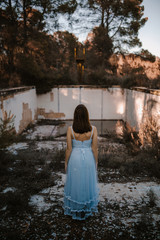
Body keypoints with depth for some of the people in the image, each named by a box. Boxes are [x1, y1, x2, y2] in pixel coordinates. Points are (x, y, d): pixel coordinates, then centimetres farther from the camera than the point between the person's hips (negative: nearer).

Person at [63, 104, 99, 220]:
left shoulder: (70, 129, -16)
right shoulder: (93, 129, -13)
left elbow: (69, 148, -11)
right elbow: (94, 148, -8)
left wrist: (66, 163, 3)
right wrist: (96, 162, 7)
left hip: (75, 159, -1)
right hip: (88, 159, 1)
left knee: (75, 183, 17)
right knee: (88, 183, 19)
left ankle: (75, 211, 34)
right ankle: (87, 210, 35)